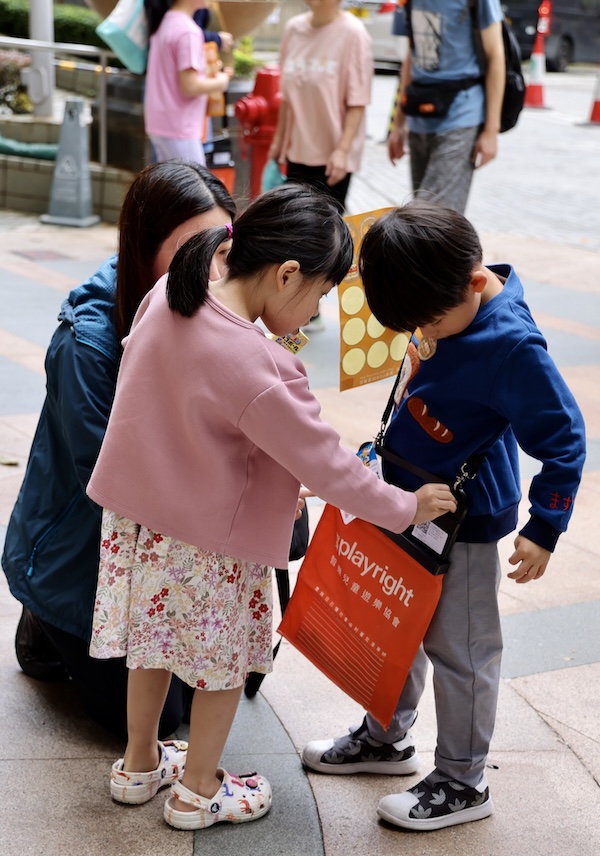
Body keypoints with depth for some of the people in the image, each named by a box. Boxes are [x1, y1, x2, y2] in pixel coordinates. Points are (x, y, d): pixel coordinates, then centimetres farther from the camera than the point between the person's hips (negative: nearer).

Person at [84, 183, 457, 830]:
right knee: (223, 666, 16)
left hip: (135, 515, 7)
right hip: (212, 542, -7)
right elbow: (326, 467, -22)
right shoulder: (261, 370, -31)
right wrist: (406, 508, -8)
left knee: (151, 648, 25)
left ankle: (139, 766, 44)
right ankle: (199, 791, 33)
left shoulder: (167, 296, -10)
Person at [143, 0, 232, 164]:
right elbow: (190, 86, -22)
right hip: (179, 128, -9)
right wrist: (220, 83, -5)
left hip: (159, 123, 9)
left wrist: (210, 74, 10)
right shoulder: (187, 31, -18)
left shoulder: (164, 22, 10)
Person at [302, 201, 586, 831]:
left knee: (458, 649, 5)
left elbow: (564, 438, -20)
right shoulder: (443, 300, -5)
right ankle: (386, 738, 41)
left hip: (463, 520, -8)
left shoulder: (511, 347, -27)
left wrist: (543, 530, -18)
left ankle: (462, 783, 22)